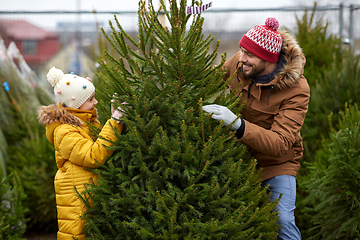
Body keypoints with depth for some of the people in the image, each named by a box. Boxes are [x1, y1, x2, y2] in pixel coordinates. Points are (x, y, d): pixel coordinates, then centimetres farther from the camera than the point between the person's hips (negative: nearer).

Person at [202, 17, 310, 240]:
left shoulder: (297, 90, -26)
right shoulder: (238, 62, -11)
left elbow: (280, 144, -36)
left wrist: (237, 124, -48)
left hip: (276, 161, -4)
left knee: (282, 221, -20)